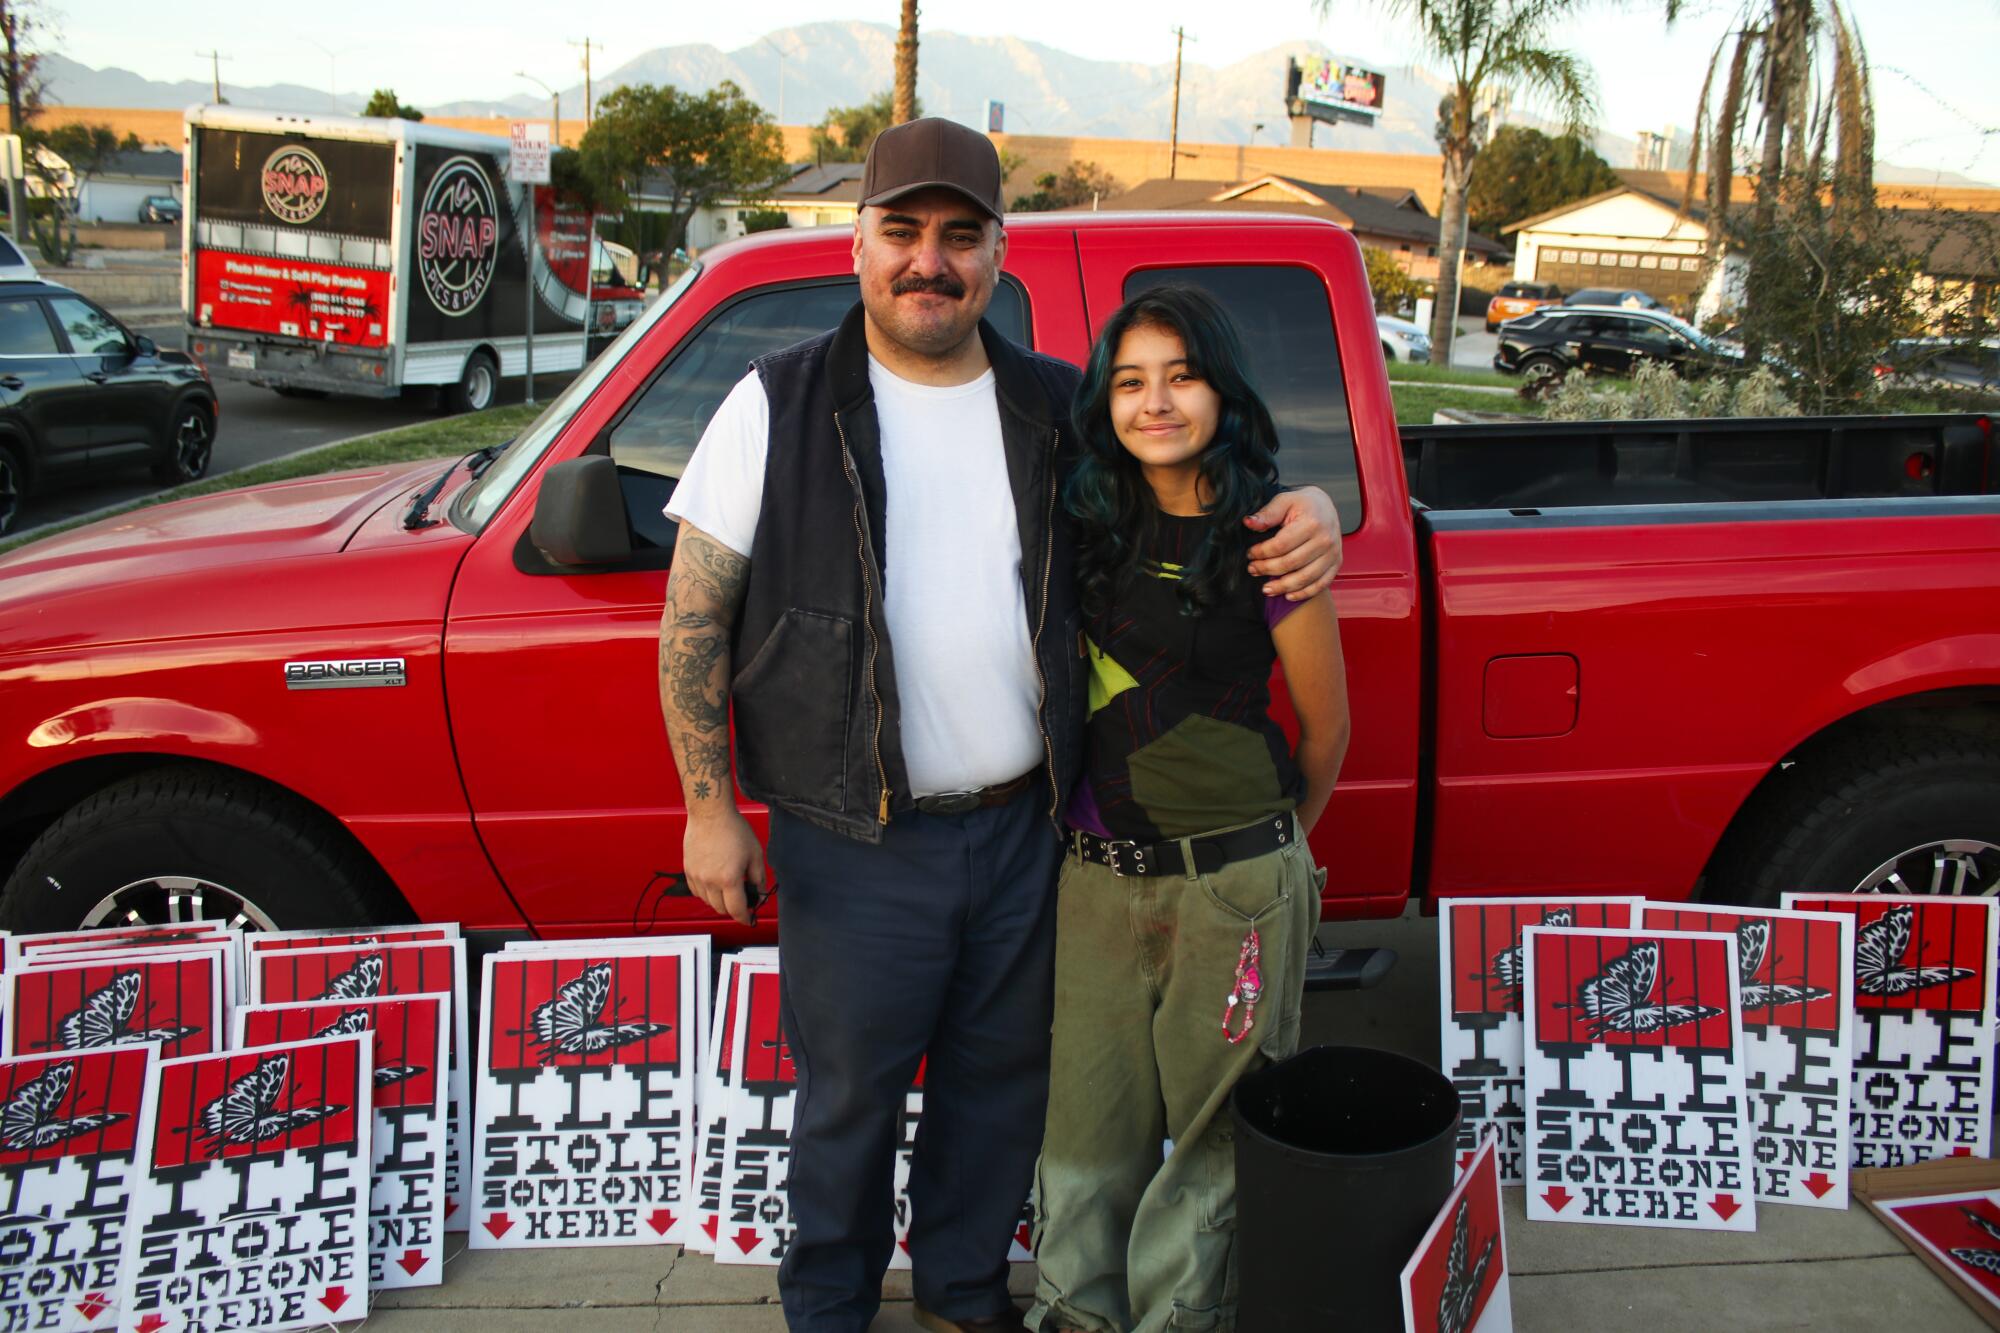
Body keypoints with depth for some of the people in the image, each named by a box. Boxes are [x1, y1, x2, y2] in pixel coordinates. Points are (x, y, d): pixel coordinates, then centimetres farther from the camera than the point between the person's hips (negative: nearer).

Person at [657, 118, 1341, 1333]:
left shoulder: (1060, 406, 2)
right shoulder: (782, 405, -6)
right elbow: (694, 619, -4)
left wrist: (1308, 509, -10)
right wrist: (711, 809, -7)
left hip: (1027, 825, 3)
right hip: (857, 845, -3)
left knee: (1003, 1074, 19)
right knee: (850, 1096, 13)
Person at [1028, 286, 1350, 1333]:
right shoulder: (1094, 527, 4)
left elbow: (1326, 725, 1)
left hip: (1234, 882, -4)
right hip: (1097, 874, 4)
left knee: (1214, 1122, 10)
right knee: (1087, 1115, 13)